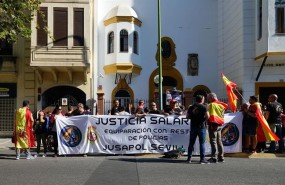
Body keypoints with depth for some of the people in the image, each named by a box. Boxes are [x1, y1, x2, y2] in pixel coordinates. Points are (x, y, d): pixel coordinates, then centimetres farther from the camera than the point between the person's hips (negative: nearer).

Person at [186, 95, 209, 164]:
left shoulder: (191, 107, 7)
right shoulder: (203, 107, -8)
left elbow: (187, 116, 11)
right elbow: (207, 116, -16)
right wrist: (203, 117, 4)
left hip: (193, 127, 4)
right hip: (201, 127, -4)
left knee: (191, 143, 11)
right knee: (202, 143, 0)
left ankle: (189, 158, 13)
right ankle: (202, 159, -1)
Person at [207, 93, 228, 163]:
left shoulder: (211, 105, -11)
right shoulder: (220, 104, 14)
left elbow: (211, 115, -17)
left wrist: (210, 124, -14)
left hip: (214, 124, -8)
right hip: (220, 124, 8)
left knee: (213, 141, -7)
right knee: (219, 141, 13)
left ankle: (214, 157, -9)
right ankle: (221, 157, 16)